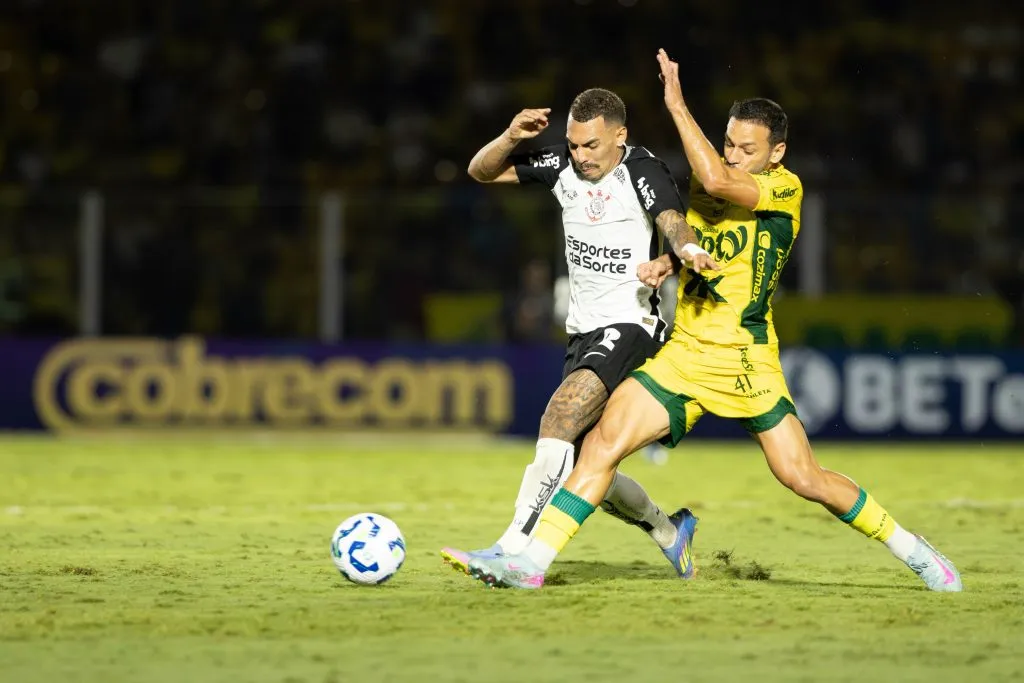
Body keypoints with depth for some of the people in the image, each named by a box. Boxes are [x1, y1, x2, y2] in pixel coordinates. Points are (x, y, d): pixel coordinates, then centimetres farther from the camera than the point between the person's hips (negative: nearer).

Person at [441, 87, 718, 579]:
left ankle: (514, 550, -29)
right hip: (582, 334, 8)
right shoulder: (564, 165, 4)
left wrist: (688, 249, -54)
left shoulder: (642, 172, -13)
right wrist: (512, 137, -11)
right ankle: (669, 532, 32)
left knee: (558, 422, -26)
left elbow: (671, 221, -31)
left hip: (629, 327, -8)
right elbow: (481, 172, 9)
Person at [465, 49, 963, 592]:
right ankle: (532, 562, -13)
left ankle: (909, 549, 18)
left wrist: (677, 105, -22)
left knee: (804, 478, -3)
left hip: (747, 361, -5)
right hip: (683, 354, 5)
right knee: (605, 440, -13)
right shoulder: (703, 185, 9)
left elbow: (716, 181, -27)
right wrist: (665, 263, 3)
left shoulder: (785, 189, -10)